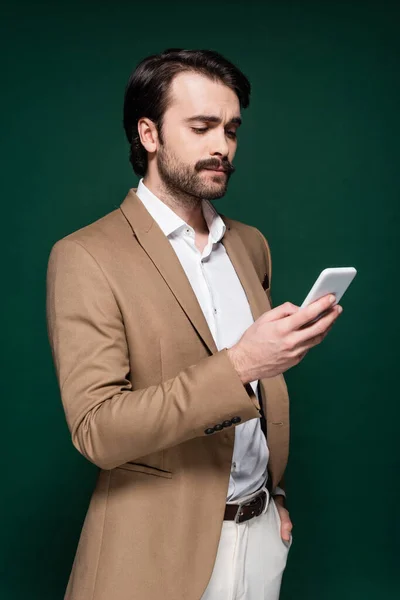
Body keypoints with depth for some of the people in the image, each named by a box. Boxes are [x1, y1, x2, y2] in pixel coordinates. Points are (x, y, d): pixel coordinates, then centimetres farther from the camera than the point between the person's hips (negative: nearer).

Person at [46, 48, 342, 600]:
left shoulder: (252, 245, 6)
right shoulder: (86, 257, -15)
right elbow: (96, 430, -22)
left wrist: (276, 494, 15)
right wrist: (239, 363, -30)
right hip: (160, 547, -5)